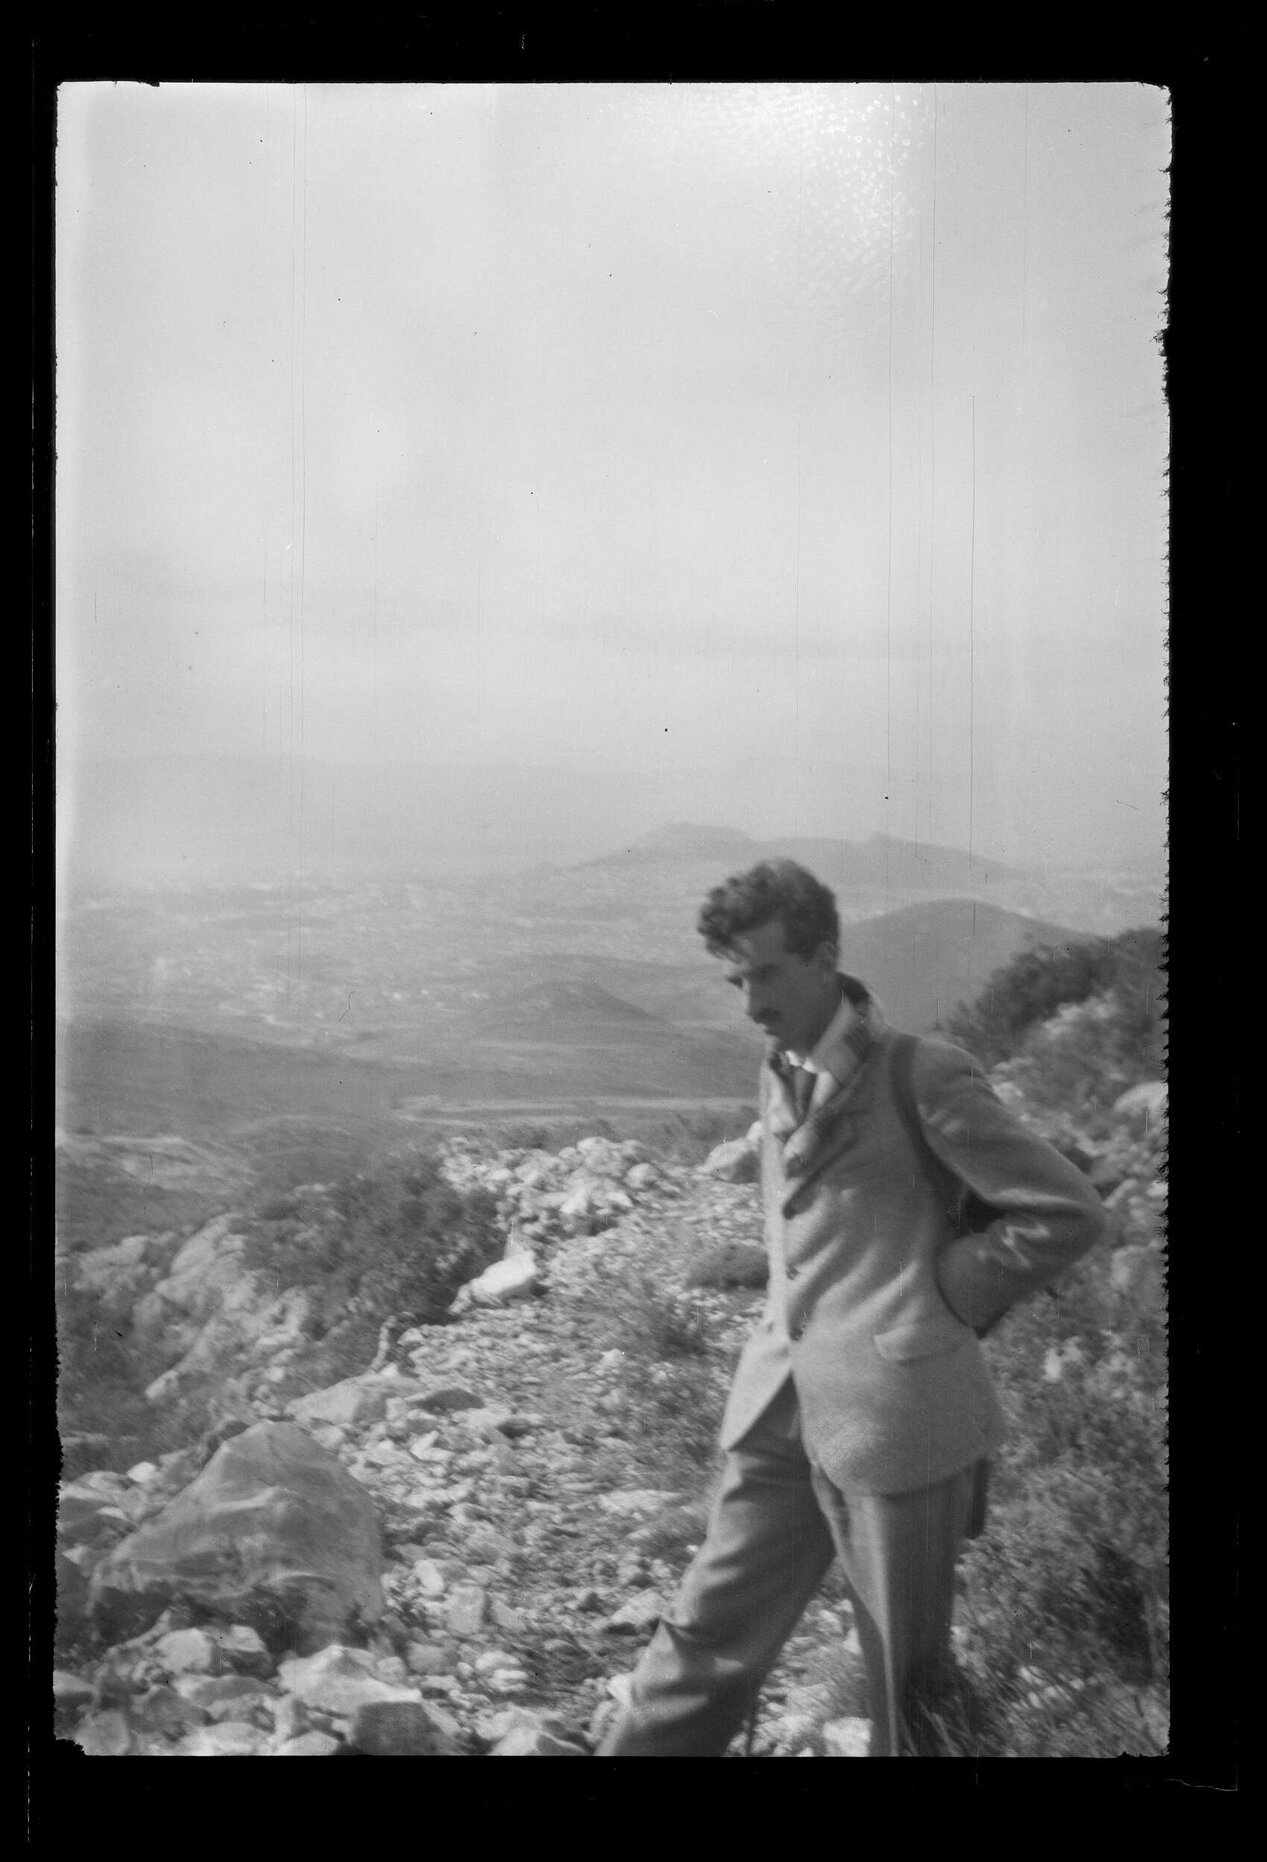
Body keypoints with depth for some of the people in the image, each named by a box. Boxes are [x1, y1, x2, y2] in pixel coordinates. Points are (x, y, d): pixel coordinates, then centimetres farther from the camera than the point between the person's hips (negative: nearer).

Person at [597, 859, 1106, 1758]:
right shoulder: (781, 1074, 13)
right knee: (711, 1634, 9)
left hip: (895, 1412, -6)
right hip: (783, 1411, 6)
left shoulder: (924, 1075, -9)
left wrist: (941, 1296, -6)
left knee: (906, 1674, 10)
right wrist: (796, 1318, 13)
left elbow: (1068, 1213, -9)